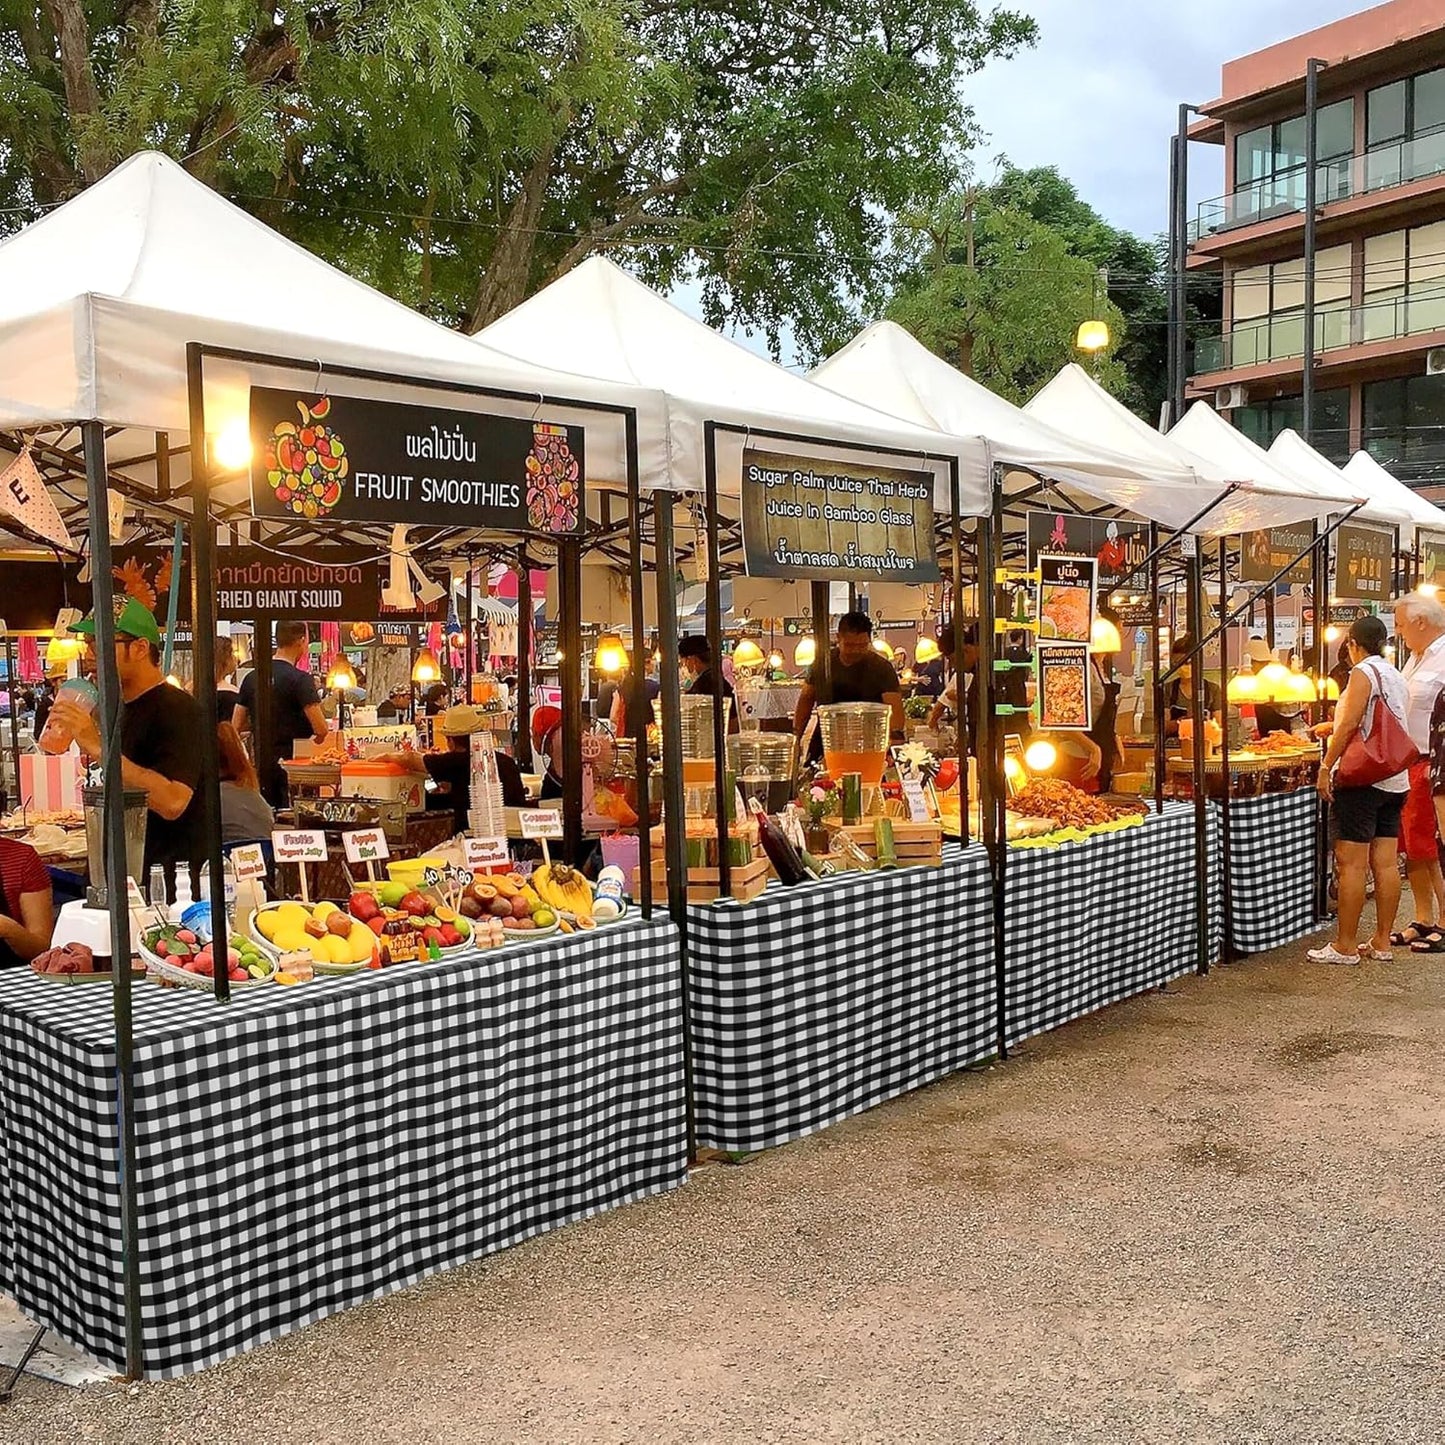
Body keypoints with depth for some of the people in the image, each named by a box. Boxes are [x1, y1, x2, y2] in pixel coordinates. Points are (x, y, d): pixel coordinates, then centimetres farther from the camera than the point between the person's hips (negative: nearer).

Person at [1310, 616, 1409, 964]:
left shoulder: (1363, 673, -9)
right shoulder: (1397, 678, 16)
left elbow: (1349, 724, -17)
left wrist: (1326, 766, -14)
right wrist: (1331, 728, 28)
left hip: (1362, 778, -9)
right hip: (1396, 780, 9)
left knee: (1351, 863, -6)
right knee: (1386, 863, 8)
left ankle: (1345, 946, -4)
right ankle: (1381, 942, 12)